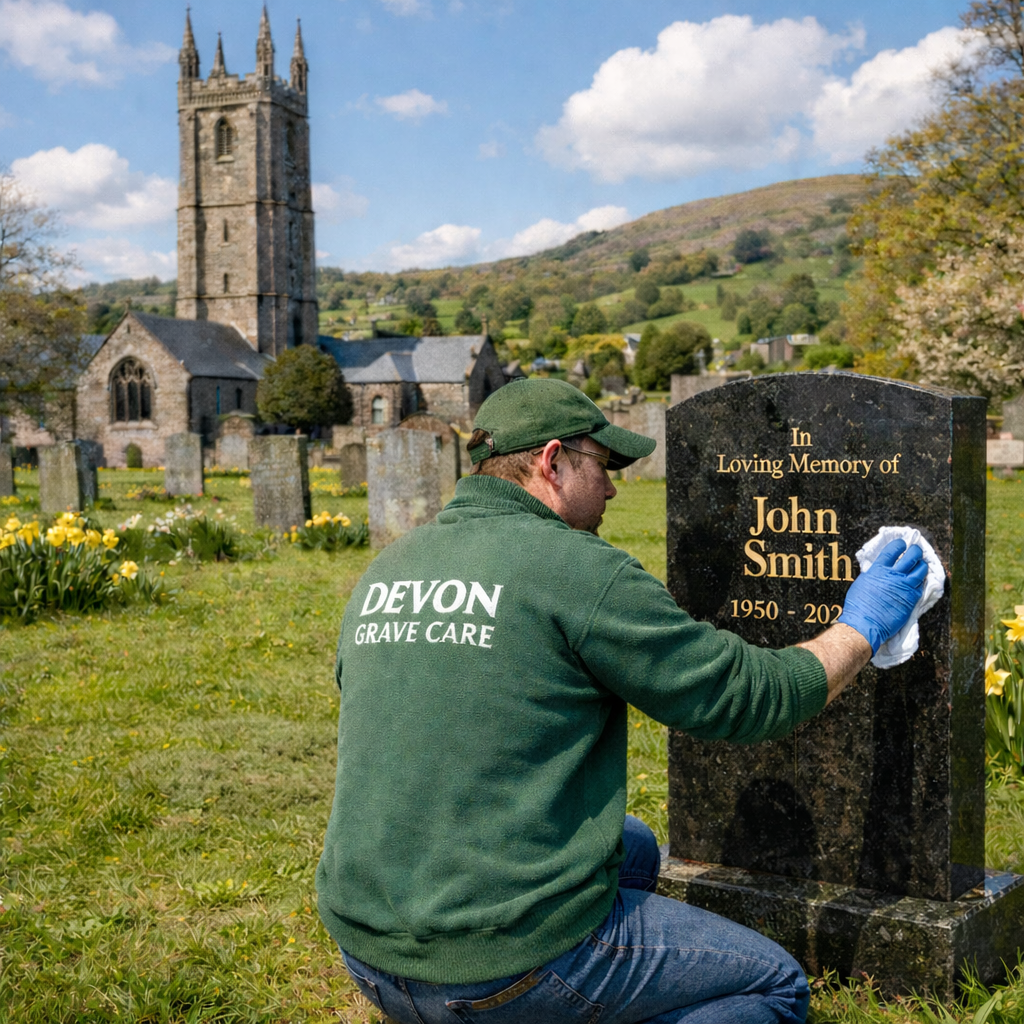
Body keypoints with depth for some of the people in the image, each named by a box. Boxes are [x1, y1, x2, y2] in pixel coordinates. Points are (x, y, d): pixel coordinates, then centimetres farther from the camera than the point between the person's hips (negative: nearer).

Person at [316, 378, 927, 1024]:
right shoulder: (580, 570, -14)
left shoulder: (384, 571, 8)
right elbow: (754, 698, -7)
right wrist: (862, 628, 11)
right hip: (513, 964, -8)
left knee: (635, 849, 30)